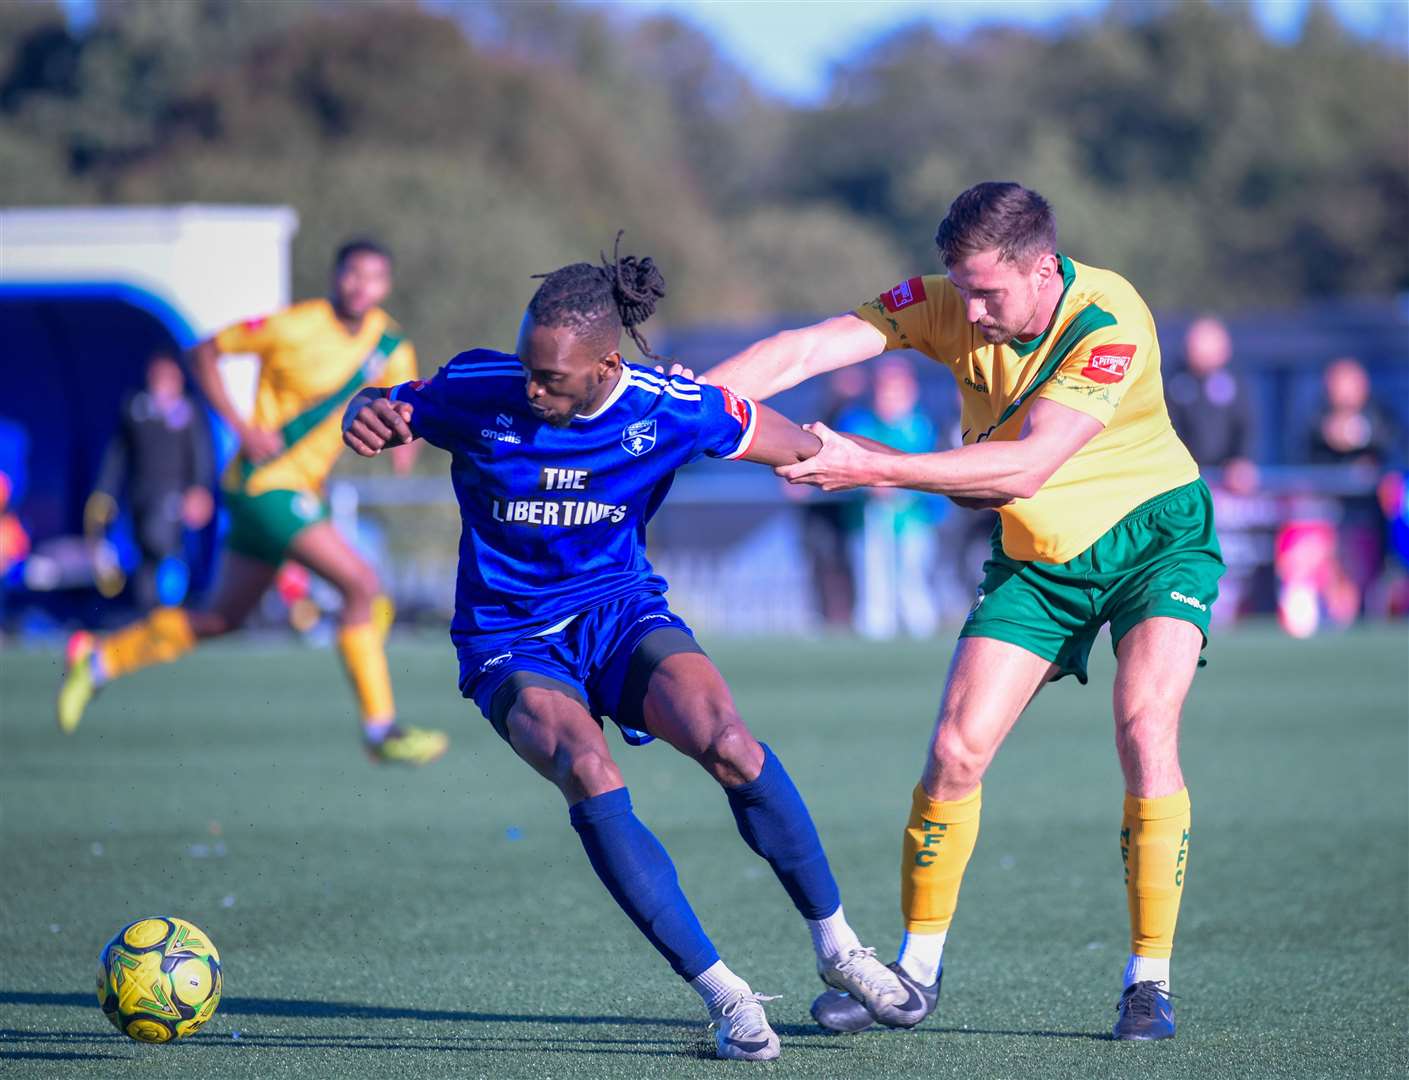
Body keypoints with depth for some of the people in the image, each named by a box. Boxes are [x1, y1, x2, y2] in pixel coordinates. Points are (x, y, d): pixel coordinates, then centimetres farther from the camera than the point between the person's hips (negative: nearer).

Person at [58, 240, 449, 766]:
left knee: (223, 617, 17)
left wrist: (404, 439, -14)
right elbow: (205, 352, -4)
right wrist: (241, 426, -14)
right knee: (361, 583, -19)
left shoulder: (393, 348, 3)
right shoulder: (296, 327, -14)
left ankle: (98, 659, 32)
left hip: (302, 487, 8)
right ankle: (380, 728, -12)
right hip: (266, 480, -8)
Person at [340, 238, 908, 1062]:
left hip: (623, 614, 1)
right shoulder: (479, 392, -16)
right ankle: (722, 993, -23)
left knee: (727, 744, -28)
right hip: (512, 644, -1)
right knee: (588, 775, -32)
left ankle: (837, 946, -5)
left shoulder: (670, 408, -14)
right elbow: (378, 413, -2)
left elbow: (806, 447, -2)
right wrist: (367, 418, -24)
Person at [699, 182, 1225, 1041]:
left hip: (1152, 530, -4)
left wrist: (873, 468, -41)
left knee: (1145, 729, -23)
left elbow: (1030, 463, -37)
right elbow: (809, 348, -23)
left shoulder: (1109, 322, -28)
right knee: (956, 752, -4)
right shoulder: (949, 303, -15)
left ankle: (1150, 982, -13)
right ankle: (917, 969, 13)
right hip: (1037, 556, 4)